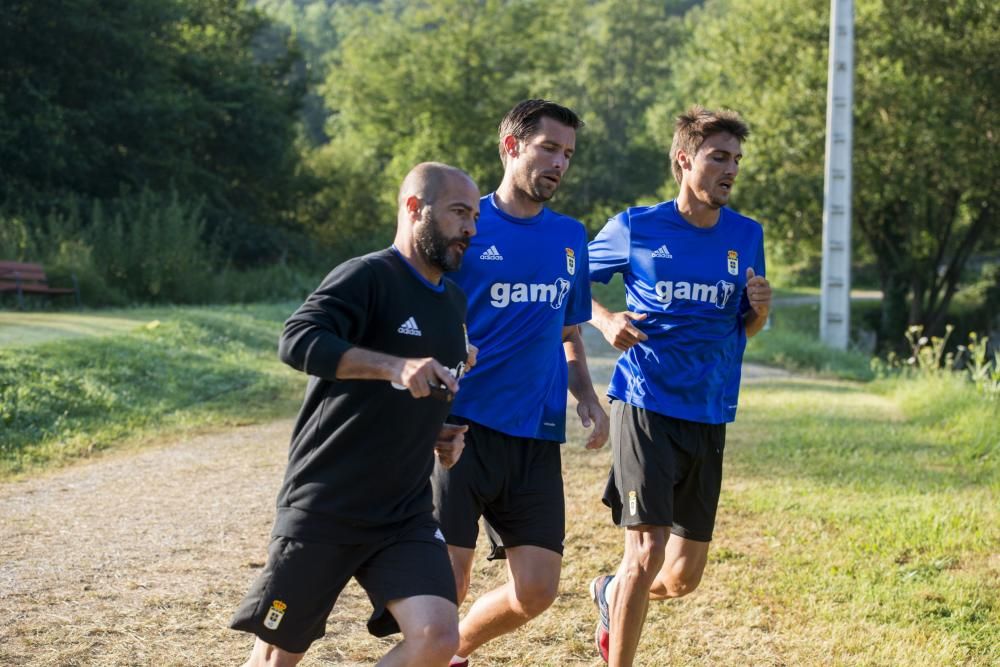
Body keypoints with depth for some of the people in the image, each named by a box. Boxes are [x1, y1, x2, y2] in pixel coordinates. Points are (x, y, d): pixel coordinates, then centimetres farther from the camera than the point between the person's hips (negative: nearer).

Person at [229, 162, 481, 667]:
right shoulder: (367, 277, -12)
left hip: (406, 513, 6)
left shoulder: (454, 302, 12)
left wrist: (441, 435, 7)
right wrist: (395, 366, -39)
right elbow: (297, 341, -30)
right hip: (324, 511, -6)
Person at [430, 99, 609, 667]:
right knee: (445, 586, -7)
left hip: (538, 437, 5)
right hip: (464, 427, -4)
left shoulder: (571, 238, 13)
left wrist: (587, 397, 6)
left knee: (536, 590, 0)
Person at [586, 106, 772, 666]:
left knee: (684, 576, 8)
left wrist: (760, 309, -6)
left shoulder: (746, 236, 7)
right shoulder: (635, 228, -3)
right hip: (646, 407, -4)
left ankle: (612, 594, 40)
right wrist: (606, 320, -8)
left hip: (709, 417, 4)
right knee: (647, 553, -15)